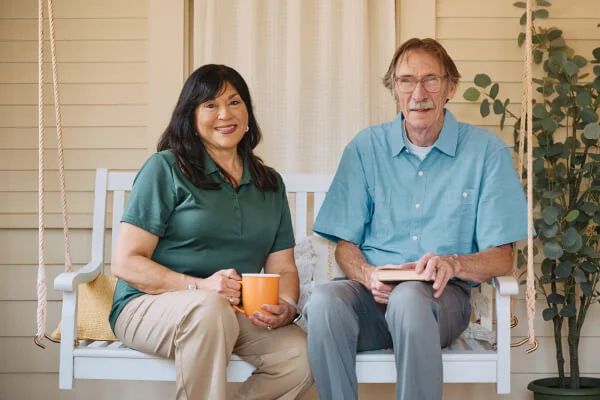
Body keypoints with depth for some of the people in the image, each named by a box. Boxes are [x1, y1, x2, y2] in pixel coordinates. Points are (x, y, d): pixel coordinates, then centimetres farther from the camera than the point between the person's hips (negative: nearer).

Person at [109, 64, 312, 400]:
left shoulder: (270, 183, 15)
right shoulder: (165, 168, -2)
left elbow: (283, 266, 13)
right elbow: (126, 263, -8)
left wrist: (287, 306, -10)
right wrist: (198, 287, -21)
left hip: (234, 312, 5)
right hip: (150, 306, -4)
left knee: (302, 356, -23)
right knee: (210, 308, -38)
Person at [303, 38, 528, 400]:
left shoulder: (486, 150, 5)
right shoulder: (366, 148, 10)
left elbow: (501, 258, 2)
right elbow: (345, 246, 9)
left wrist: (454, 263, -20)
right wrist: (367, 275, -15)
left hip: (444, 294, -1)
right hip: (373, 291, 2)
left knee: (410, 298, -37)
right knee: (324, 300, -32)